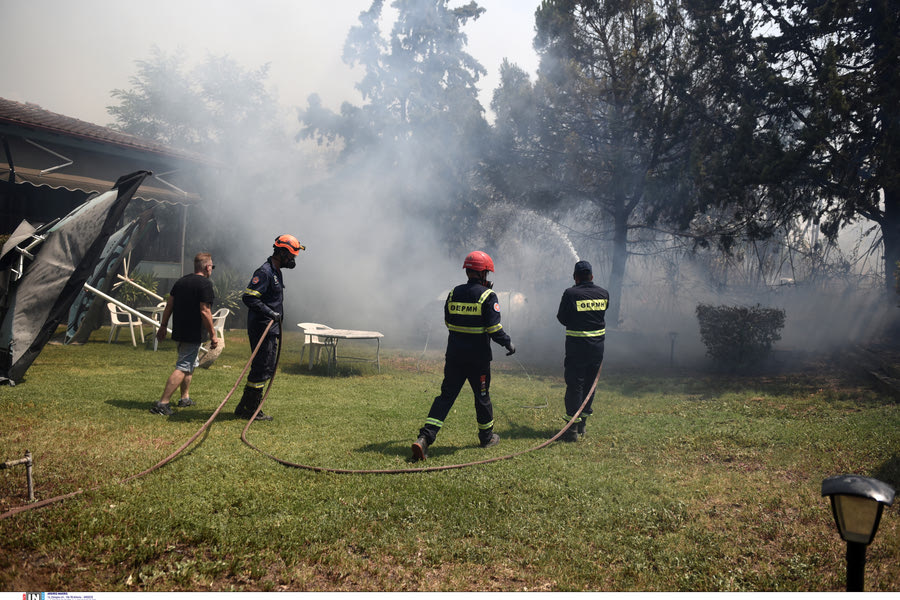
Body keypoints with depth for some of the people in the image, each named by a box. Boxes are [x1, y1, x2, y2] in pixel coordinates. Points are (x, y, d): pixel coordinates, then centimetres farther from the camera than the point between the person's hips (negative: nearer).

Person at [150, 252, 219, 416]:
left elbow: (169, 305, 12)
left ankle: (185, 397, 33)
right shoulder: (205, 284, -12)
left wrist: (163, 326, 20)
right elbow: (205, 312, -18)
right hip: (193, 334, -9)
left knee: (191, 364, 24)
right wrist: (213, 335, -13)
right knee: (183, 368, -7)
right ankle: (162, 403, -12)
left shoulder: (181, 281, 11)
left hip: (179, 331, 9)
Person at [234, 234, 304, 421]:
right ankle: (250, 409, 5)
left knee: (267, 368, 14)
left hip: (271, 329, 10)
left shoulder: (276, 272, 16)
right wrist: (270, 313, -25)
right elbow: (248, 297, -25)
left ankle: (244, 407, 23)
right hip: (261, 328, -10)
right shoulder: (264, 272, -16)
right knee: (261, 369, -5)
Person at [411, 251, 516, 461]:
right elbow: (494, 328, -14)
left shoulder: (454, 293, 4)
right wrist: (507, 343, 2)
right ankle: (487, 437, 31)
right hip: (478, 357, -3)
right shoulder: (487, 296, -10)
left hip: (454, 355, 4)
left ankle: (425, 438, -7)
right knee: (482, 396, 14)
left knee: (446, 396, 6)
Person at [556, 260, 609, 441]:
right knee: (589, 384, 15)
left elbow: (562, 318, -4)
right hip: (597, 347, 5)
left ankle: (572, 429, 0)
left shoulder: (571, 294, -11)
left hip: (577, 346, -4)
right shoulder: (603, 294, 2)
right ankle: (581, 426, 24)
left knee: (574, 385, 0)